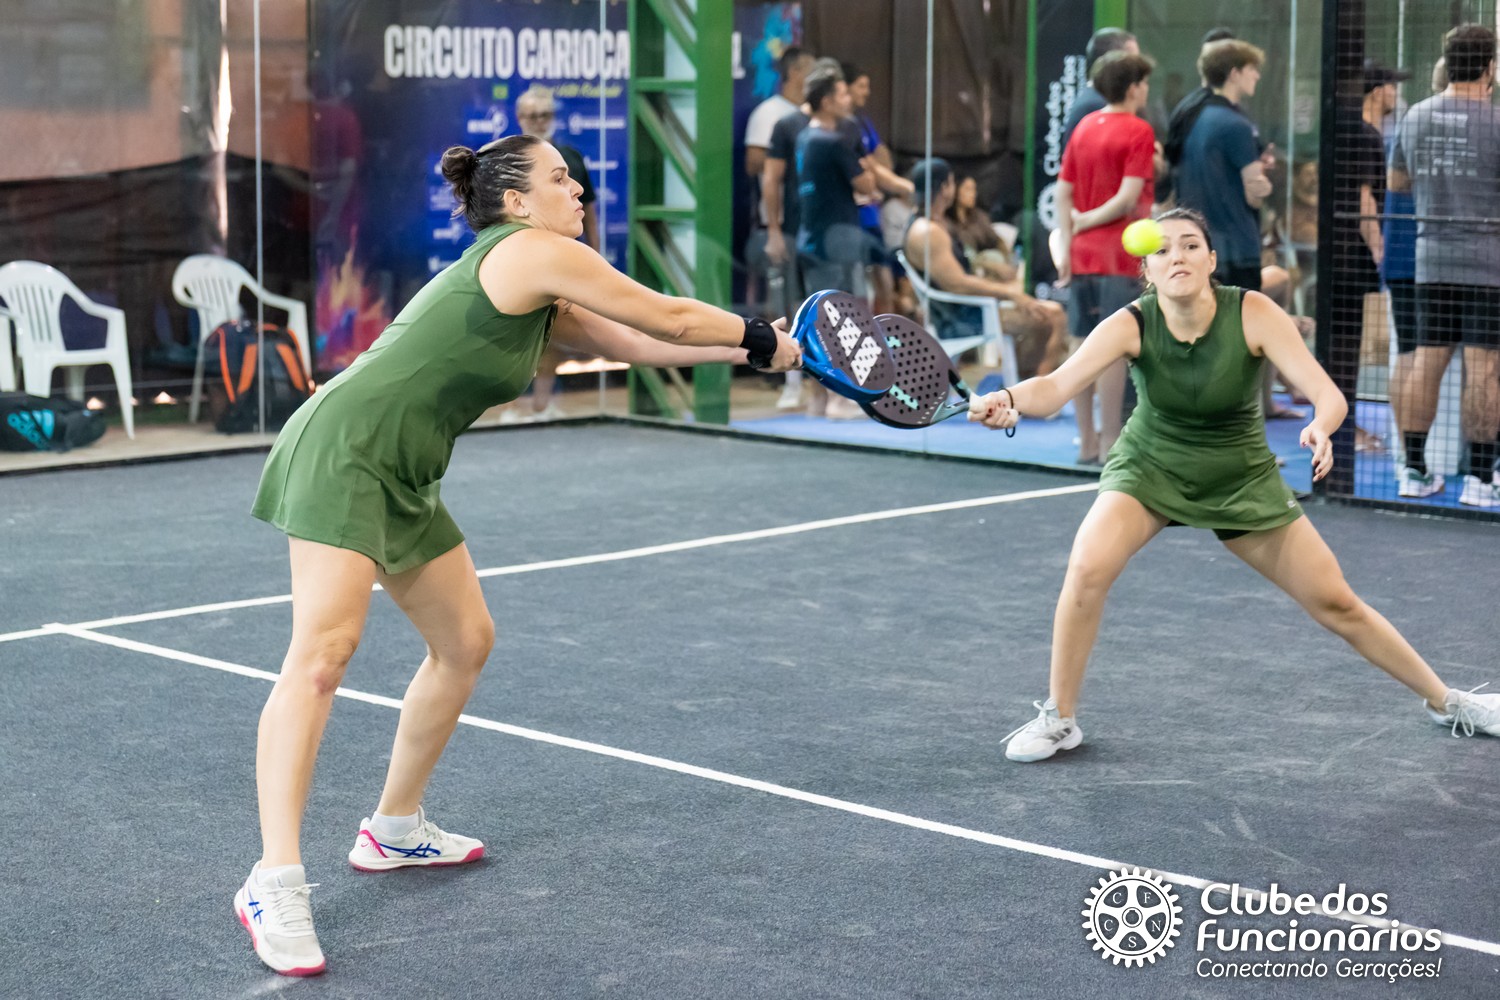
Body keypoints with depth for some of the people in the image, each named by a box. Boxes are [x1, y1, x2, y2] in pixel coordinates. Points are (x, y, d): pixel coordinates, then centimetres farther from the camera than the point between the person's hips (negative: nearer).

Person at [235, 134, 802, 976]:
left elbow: (632, 343, 25)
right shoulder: (537, 252, -11)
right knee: (324, 649, -20)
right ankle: (276, 883, -25)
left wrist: (747, 347, 21)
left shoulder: (539, 292, 18)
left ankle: (395, 830, 29)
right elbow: (668, 317, -5)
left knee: (466, 642, 14)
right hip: (345, 451, -11)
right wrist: (761, 339, 9)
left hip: (403, 480, 11)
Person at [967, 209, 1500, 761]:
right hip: (1150, 466, 0)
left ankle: (1444, 700, 26)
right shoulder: (1132, 325, -23)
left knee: (1335, 602, 2)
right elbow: (1057, 385, -36)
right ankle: (1059, 719, -7)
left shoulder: (1253, 314, -23)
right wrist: (1009, 400, -58)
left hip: (1242, 477, 0)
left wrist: (1320, 427, -50)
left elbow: (1329, 394, -27)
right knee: (1087, 570, -27)